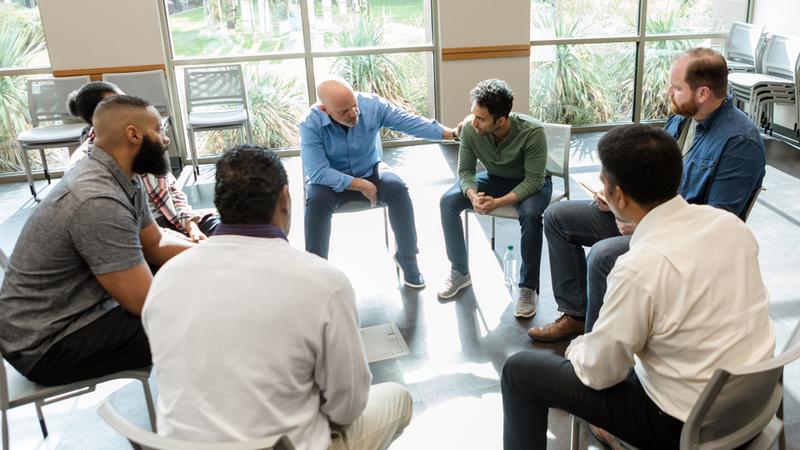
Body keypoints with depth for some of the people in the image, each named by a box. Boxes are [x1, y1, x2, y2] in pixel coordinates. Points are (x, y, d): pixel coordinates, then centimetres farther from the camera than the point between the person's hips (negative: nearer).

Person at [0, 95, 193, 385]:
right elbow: (146, 302, -27)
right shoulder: (99, 201, -29)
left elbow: (156, 246, 9)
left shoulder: (122, 178, 0)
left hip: (77, 307, 10)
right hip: (47, 344, -9)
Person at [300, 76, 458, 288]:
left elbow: (410, 122, -11)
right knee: (316, 200, -33)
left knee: (397, 188, -25)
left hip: (369, 175, 2)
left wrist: (450, 133, -16)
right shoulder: (310, 125, -24)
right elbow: (317, 172, -26)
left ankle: (406, 256, -8)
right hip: (331, 181, -2)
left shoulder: (372, 104, -16)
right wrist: (359, 185, -28)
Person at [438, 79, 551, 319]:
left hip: (531, 183, -4)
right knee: (447, 202, -17)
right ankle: (460, 272, 0)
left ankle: (529, 287, -17)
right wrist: (473, 195, -35)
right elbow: (465, 171, -13)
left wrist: (498, 202, -40)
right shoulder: (470, 127, -23)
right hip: (495, 178, 4)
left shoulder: (532, 132, -33)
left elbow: (534, 180, -28)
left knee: (530, 215, -37)